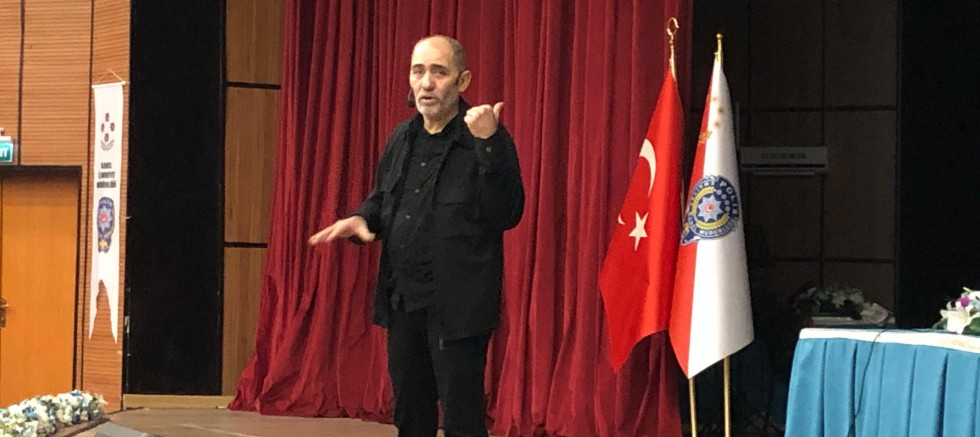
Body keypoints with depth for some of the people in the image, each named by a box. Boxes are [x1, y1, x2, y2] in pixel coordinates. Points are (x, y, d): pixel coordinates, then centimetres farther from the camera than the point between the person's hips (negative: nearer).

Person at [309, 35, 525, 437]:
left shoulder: (486, 139, -10)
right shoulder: (402, 138, 11)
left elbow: (507, 215, -19)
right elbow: (381, 199, 23)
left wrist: (488, 147, -29)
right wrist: (361, 219, 1)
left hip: (456, 308, -7)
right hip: (403, 302, 7)